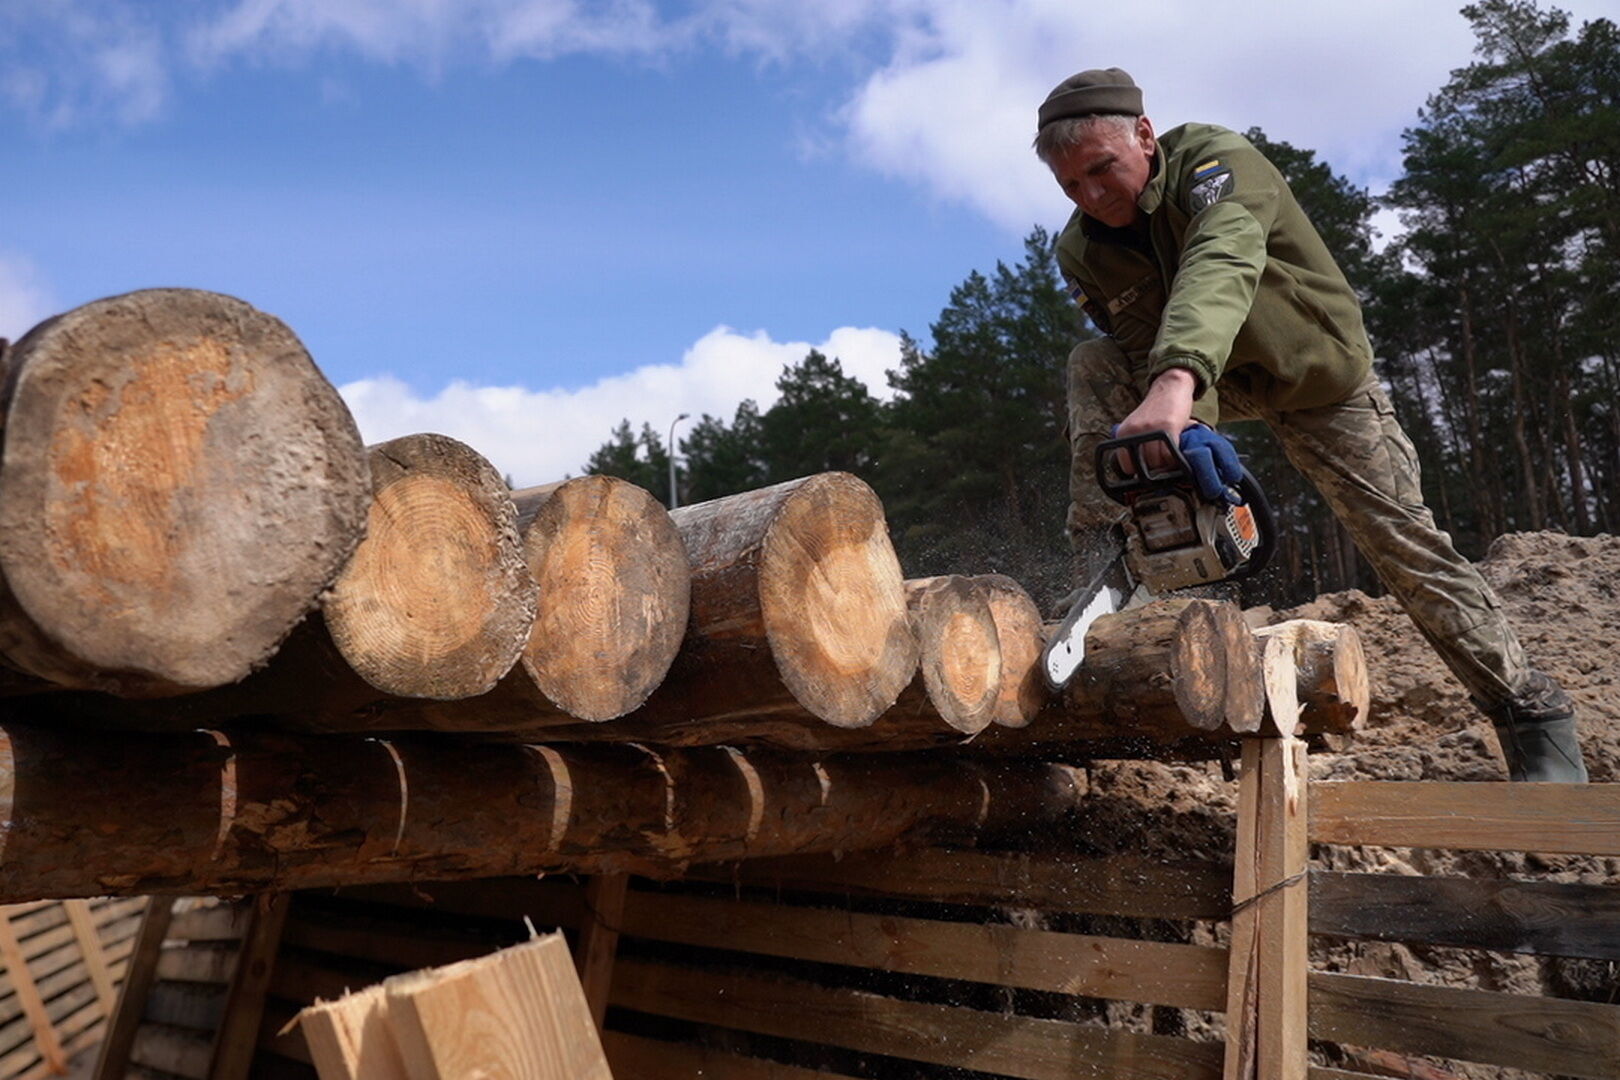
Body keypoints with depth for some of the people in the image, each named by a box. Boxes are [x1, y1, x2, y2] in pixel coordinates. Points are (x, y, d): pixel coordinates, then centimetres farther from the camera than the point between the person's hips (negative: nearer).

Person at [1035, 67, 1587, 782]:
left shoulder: (1216, 161, -29)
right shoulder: (1080, 253, -13)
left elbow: (1218, 264, -50)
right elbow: (1144, 349, -17)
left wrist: (1176, 383, -69)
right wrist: (1184, 422, -40)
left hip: (1317, 374, -4)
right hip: (1217, 380, 4)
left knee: (1406, 544, -8)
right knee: (1092, 367, -20)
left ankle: (1531, 715, 8)